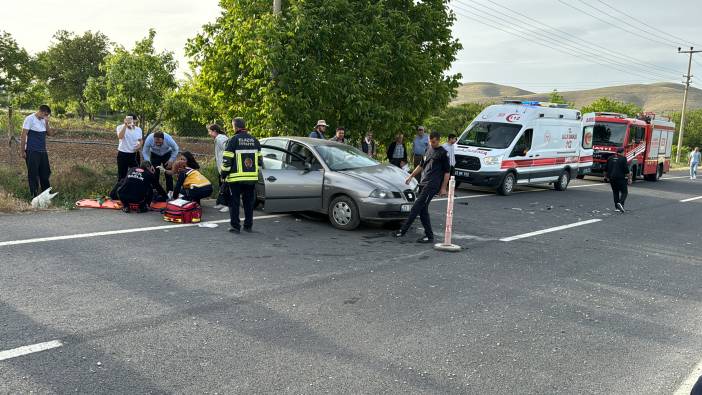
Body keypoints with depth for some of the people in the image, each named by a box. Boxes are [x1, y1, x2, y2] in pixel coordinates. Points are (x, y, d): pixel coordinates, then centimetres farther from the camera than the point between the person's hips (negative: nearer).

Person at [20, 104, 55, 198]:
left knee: (45, 173, 12)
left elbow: (50, 133, 6)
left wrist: (46, 122, -7)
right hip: (32, 152, -7)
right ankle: (34, 195, 8)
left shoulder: (44, 120, 11)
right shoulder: (30, 119, -9)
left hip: (43, 151, 7)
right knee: (33, 174, 0)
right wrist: (22, 151, -11)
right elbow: (23, 136, -10)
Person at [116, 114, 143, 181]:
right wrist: (126, 125, -35)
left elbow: (140, 140, 15)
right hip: (122, 154, -3)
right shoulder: (120, 127, -10)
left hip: (134, 154, 3)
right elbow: (120, 137, -30)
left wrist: (139, 145, -9)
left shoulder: (138, 129, 3)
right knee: (122, 173, 7)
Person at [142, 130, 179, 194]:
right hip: (155, 155, 1)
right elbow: (145, 152, -21)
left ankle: (170, 191, 1)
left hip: (167, 154, -1)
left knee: (168, 172, -7)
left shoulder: (168, 139, -35)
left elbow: (176, 149, -18)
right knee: (155, 173, -7)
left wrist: (171, 160, -24)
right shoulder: (149, 139, -33)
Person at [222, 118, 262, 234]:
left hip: (236, 177, -4)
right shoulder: (255, 140, 8)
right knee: (249, 202, 13)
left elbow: (227, 159, -9)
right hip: (252, 177, 5)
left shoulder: (234, 140, -7)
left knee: (234, 202, 4)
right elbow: (260, 159, 13)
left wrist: (224, 174, 2)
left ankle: (235, 226, 4)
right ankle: (248, 226, 17)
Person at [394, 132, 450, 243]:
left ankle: (403, 230, -15)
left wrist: (444, 188, -8)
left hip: (432, 185, -8)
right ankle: (429, 235, 12)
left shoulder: (443, 153, -3)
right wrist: (411, 176, 25)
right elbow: (421, 165, 28)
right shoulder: (429, 150, 19)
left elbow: (447, 171, -4)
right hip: (423, 183, 8)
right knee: (423, 210, 6)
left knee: (417, 206, -14)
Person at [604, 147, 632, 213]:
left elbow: (606, 170, 15)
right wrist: (629, 178, -4)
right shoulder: (623, 159, -7)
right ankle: (620, 203, -20)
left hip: (612, 178, 5)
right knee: (624, 192, 3)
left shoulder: (610, 158, 9)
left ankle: (617, 207, 12)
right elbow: (626, 170, -10)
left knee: (615, 192, 13)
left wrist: (606, 177, 25)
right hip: (621, 178, -5)